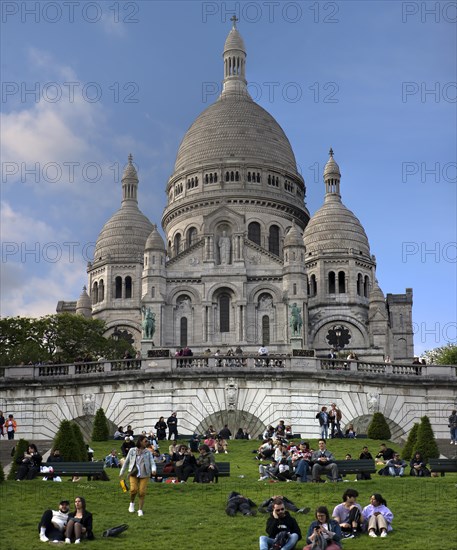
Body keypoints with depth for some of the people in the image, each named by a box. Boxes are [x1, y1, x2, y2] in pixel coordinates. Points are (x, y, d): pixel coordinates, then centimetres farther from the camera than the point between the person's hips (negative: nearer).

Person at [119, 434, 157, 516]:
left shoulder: (148, 452, 4)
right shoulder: (132, 451, 3)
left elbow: (152, 462, -2)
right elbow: (126, 462, 14)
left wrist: (153, 470, -23)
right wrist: (122, 472, 19)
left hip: (144, 475, 1)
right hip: (134, 474, -1)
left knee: (142, 492, -4)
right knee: (134, 489, -19)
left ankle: (140, 510, 11)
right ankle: (132, 503, 10)